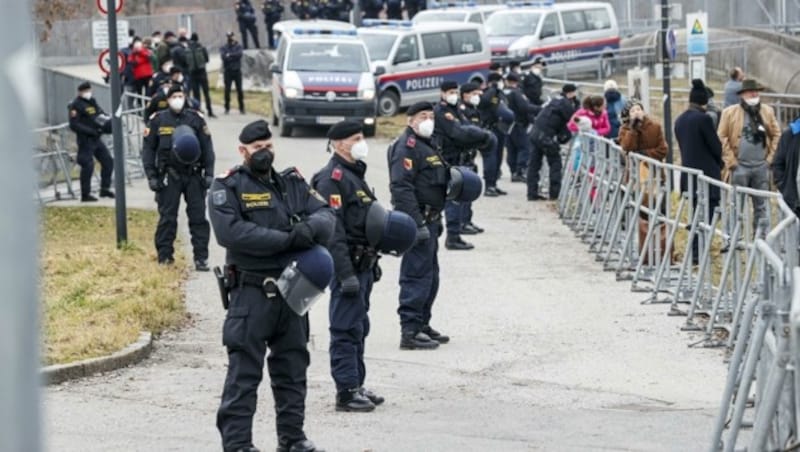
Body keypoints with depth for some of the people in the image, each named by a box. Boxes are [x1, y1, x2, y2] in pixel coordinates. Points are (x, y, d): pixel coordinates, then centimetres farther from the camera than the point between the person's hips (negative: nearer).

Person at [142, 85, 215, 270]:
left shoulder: (196, 119, 5)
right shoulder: (157, 120, 2)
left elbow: (207, 147, 7)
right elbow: (148, 149, 4)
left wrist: (209, 173, 0)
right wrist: (151, 176, -3)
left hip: (193, 176, 1)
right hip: (169, 176, -1)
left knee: (198, 217, -1)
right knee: (167, 218, 1)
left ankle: (201, 258, 2)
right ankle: (164, 257, 8)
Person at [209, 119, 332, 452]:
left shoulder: (293, 184, 13)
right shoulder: (228, 188, -4)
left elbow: (325, 216, 3)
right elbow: (230, 231, -19)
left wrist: (311, 227, -23)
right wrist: (287, 240, -22)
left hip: (291, 291, 6)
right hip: (250, 292, -6)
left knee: (292, 368, 13)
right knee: (244, 371, -6)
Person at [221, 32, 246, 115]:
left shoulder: (238, 46, 7)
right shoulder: (224, 48, 7)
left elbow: (240, 53, -12)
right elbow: (223, 56, -10)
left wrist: (230, 55, -13)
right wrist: (234, 56, -14)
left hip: (237, 71, 0)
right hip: (228, 71, 0)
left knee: (239, 89, 0)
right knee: (227, 90, -1)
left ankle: (241, 108, 5)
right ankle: (227, 108, 7)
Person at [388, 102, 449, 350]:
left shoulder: (427, 144, 20)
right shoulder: (407, 146, -14)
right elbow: (401, 187, -23)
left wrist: (436, 220, 25)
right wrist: (417, 223, -28)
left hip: (429, 219, 11)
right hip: (417, 218, -11)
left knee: (430, 275, 17)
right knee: (417, 275, -11)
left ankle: (422, 324, 27)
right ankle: (410, 331, -12)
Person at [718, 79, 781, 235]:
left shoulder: (767, 112, 7)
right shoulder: (730, 113, -3)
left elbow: (776, 135, 11)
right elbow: (722, 138, -4)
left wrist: (771, 157, 2)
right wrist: (731, 161, -7)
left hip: (761, 166, 3)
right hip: (740, 166, -3)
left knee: (761, 205, 9)